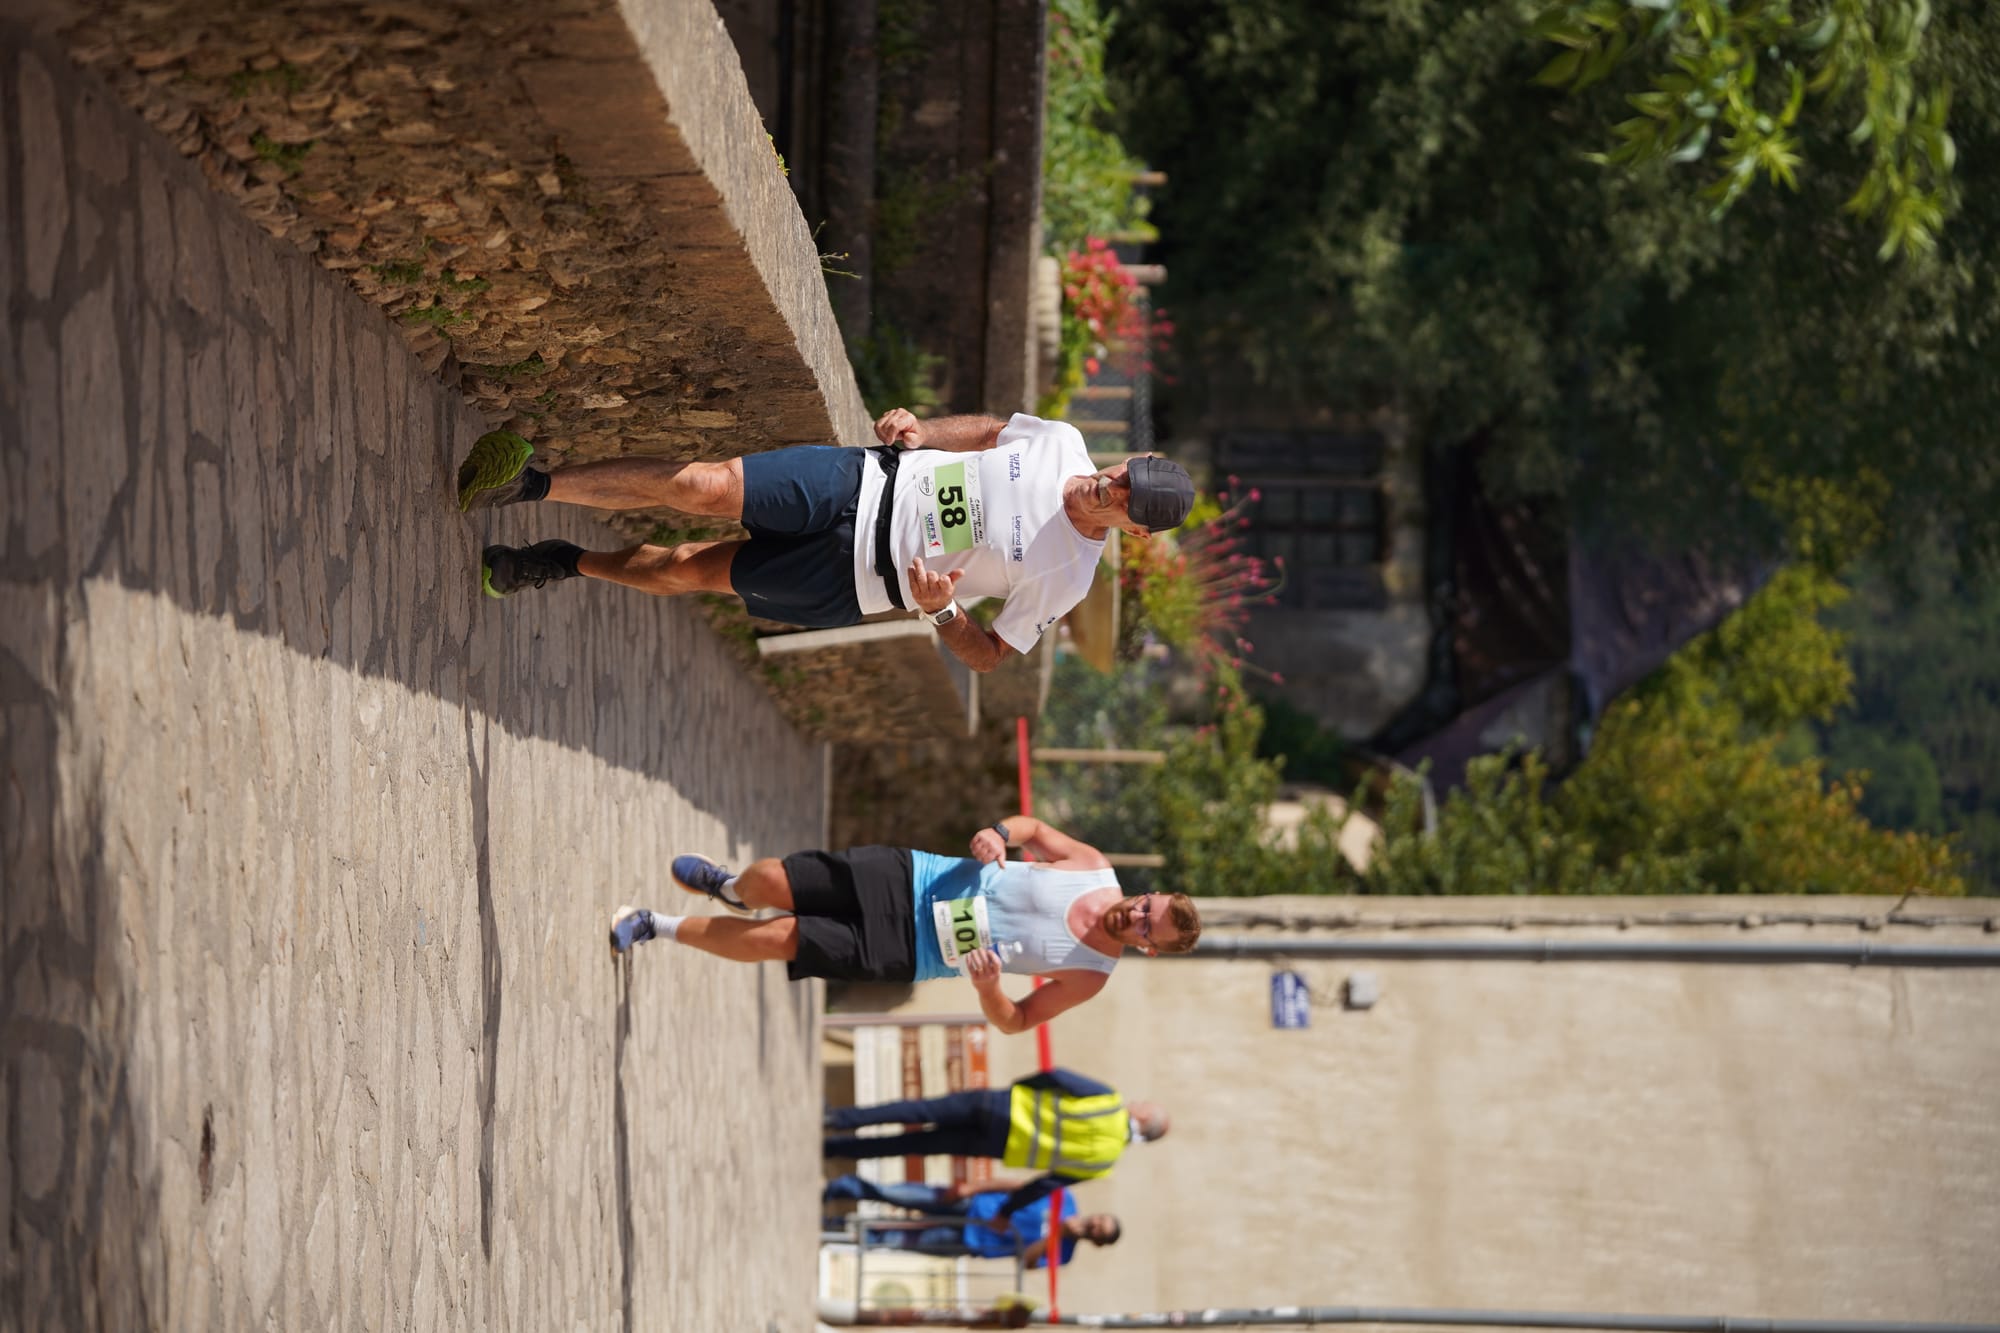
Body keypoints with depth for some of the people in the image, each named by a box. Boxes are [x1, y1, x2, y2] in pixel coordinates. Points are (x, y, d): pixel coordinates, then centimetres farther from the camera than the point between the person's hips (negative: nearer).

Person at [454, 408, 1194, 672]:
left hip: (851, 582, -2)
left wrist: (939, 611, -25)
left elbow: (989, 657, -7)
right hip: (856, 482, 3)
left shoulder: (1065, 578, -15)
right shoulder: (1060, 445, -5)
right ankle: (536, 483, -1)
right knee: (704, 487, -14)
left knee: (687, 570, -4)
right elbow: (985, 430, 14)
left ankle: (566, 561, 20)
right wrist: (917, 430, -4)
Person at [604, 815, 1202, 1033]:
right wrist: (1000, 832, -13)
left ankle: (659, 927, 11)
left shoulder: (1090, 977, -13)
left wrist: (988, 983, -29)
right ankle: (731, 890, 37)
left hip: (906, 952, -3)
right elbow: (1035, 827, 10)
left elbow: (1014, 1021, -6)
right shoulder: (1094, 868, -6)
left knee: (773, 940, -13)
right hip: (910, 878, 3)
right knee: (766, 879, -3)